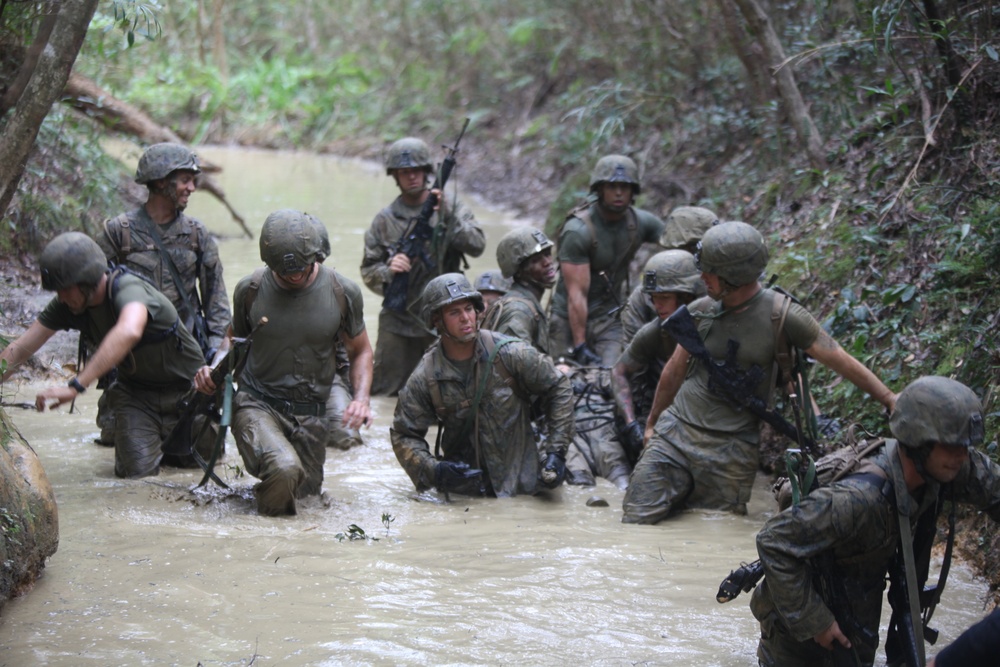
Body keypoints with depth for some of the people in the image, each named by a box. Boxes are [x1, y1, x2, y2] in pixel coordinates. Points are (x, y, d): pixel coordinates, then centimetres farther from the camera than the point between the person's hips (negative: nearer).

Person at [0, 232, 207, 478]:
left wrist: (75, 387, -59)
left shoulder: (128, 290, -34)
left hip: (186, 390, -4)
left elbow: (129, 332, -57)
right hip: (135, 391, 4)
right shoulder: (66, 305, -13)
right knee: (137, 469, -13)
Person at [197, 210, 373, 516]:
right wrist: (214, 369, -5)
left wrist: (361, 398, -7)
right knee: (284, 469, -31)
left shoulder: (343, 293, -3)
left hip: (311, 413, 3)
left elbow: (361, 351, 11)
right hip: (258, 405, -3)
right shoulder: (250, 290, -4)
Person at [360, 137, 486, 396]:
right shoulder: (385, 219, 6)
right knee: (385, 392, 3)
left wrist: (446, 216, -21)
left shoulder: (452, 209, 3)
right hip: (398, 320, 1)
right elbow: (368, 271, 5)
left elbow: (477, 246, -11)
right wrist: (388, 271, -16)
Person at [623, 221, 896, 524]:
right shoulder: (701, 311, 4)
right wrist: (652, 422, 27)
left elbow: (841, 361, -2)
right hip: (675, 432, 3)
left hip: (731, 452, -3)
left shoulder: (781, 315, -8)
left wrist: (891, 400, -2)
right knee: (637, 521, -5)